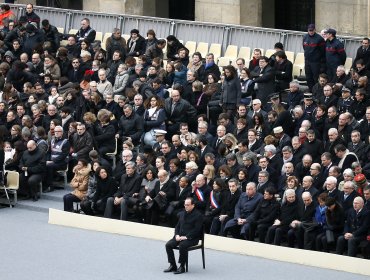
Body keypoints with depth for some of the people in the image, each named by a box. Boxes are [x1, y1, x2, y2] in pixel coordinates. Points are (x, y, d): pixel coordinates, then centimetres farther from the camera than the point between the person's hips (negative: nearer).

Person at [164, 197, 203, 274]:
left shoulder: (198, 215, -6)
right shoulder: (182, 214, 17)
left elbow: (196, 230, -14)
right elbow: (177, 226, 19)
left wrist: (186, 237, -21)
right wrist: (177, 235, -2)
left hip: (192, 238, -7)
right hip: (180, 236, 7)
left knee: (182, 245, -36)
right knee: (168, 245, -16)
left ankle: (182, 267, -24)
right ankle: (172, 266, -9)